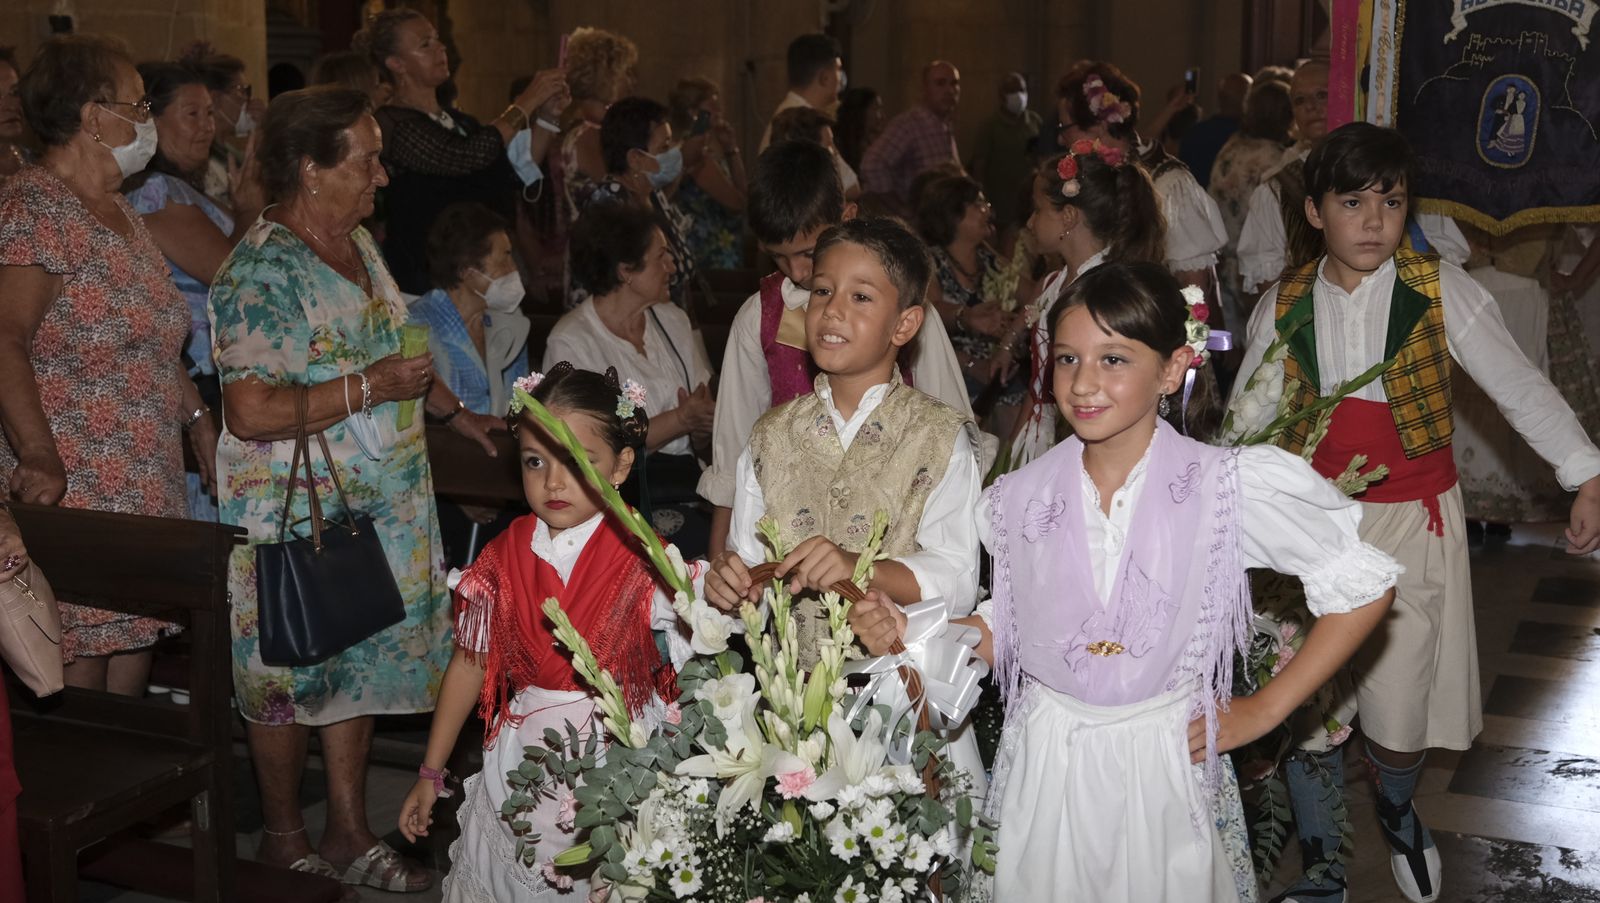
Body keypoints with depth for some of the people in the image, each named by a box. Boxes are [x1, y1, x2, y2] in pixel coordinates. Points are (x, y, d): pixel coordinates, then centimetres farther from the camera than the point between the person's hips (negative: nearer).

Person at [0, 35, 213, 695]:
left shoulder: (119, 212, 17)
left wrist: (197, 419, 17)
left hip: (147, 491, 9)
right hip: (71, 492, -9)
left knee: (134, 642, 11)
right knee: (79, 671, -5)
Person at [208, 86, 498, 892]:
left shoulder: (356, 241, 7)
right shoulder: (264, 271, -21)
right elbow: (251, 411, -28)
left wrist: (452, 408, 18)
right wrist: (369, 388, -24)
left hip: (379, 506, 8)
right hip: (295, 516, -8)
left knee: (360, 664, 15)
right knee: (292, 678, 7)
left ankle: (350, 831, 28)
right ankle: (284, 840, 25)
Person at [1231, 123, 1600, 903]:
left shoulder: (1439, 290, -6)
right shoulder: (1285, 306, 0)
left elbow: (1519, 385, -7)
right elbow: (1244, 420, 9)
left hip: (1412, 524, -2)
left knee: (1400, 711, 1)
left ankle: (1397, 810, 37)